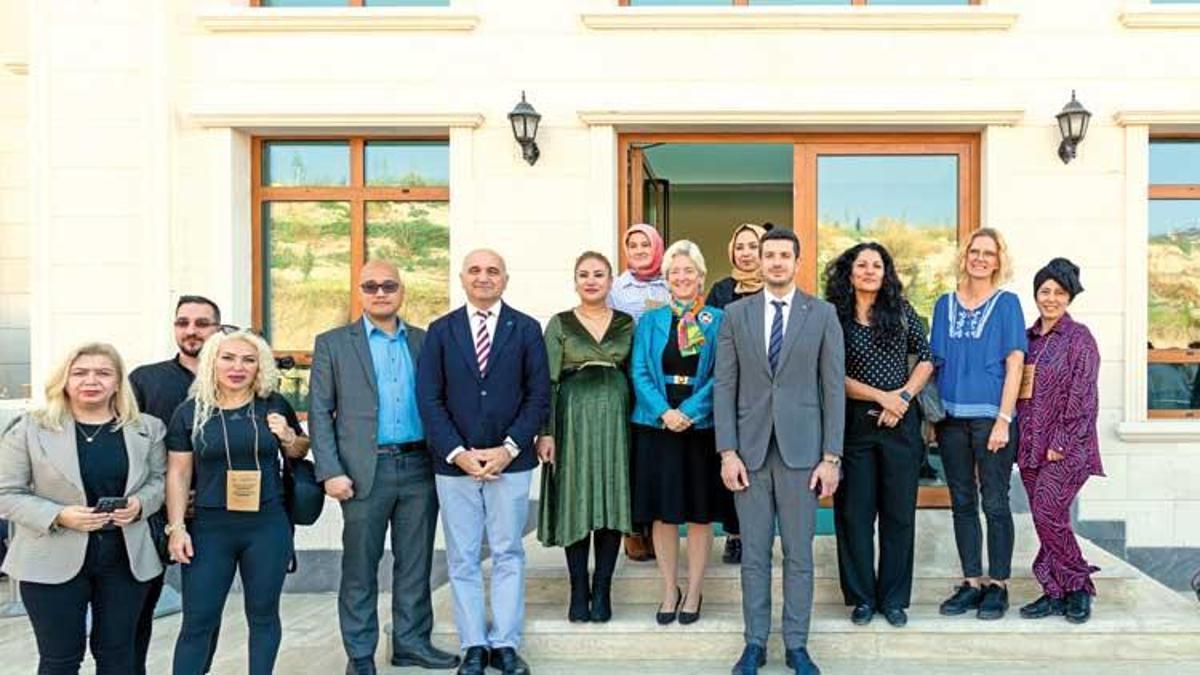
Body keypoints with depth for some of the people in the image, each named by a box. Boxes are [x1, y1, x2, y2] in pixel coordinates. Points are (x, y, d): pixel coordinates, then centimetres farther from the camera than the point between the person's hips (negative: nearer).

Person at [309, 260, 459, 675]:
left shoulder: (424, 342, 10)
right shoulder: (333, 343, 3)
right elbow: (319, 412, 0)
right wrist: (330, 471, -8)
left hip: (420, 468, 3)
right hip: (365, 470, -2)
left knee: (415, 562, 10)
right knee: (360, 566, 6)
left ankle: (412, 641, 24)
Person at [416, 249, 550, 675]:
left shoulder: (526, 329, 3)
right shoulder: (440, 331, 5)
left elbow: (539, 396, 0)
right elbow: (429, 399, 1)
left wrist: (508, 449, -10)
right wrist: (457, 452, -9)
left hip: (510, 461, 0)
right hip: (454, 463, 1)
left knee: (508, 556, 6)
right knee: (463, 560, 7)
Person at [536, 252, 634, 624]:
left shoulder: (627, 324, 9)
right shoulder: (559, 324, 3)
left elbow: (636, 377, 10)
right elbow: (547, 381, 0)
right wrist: (546, 432, -8)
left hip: (616, 421, 2)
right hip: (573, 419, -1)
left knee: (612, 503, 2)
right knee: (575, 504, 2)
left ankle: (602, 590, 13)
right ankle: (579, 591, 14)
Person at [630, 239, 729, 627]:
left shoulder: (718, 321, 3)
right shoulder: (650, 321, 8)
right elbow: (639, 372, 0)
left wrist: (689, 411, -16)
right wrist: (664, 411, -15)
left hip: (702, 427, -1)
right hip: (657, 427, 1)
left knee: (700, 513, 5)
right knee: (662, 512, 5)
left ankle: (693, 592, 18)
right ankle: (669, 591, 19)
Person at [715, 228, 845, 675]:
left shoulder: (823, 314, 2)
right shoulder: (736, 314, 5)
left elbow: (834, 387, 1)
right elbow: (724, 386, 3)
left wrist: (831, 457, -4)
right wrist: (727, 452, -4)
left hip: (802, 449, -1)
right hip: (750, 449, 1)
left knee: (799, 553, 6)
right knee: (753, 553, 8)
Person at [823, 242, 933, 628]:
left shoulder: (901, 312, 6)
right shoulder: (834, 318, 0)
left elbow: (926, 358, 8)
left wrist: (903, 396, -6)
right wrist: (881, 396, -12)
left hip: (900, 423, 1)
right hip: (854, 423, -1)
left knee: (899, 512, 6)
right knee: (855, 512, 4)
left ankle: (894, 598, 19)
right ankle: (861, 597, 17)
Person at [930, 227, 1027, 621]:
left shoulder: (1006, 303, 0)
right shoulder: (945, 304, 10)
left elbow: (1015, 363, -5)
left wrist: (1004, 419, -12)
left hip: (991, 417, -4)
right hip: (952, 418, 4)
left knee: (995, 504, 2)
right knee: (962, 503, 9)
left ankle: (998, 586, 14)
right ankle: (972, 583, 19)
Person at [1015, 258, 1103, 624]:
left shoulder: (1079, 338, -5)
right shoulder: (1027, 338, 12)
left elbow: (1083, 396, -10)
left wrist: (1061, 444, -14)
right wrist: (1024, 441, 8)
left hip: (1066, 446, -6)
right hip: (1031, 443, 6)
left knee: (1048, 514, -12)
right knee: (1045, 518, 7)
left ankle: (1078, 587, 6)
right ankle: (1055, 594, 16)